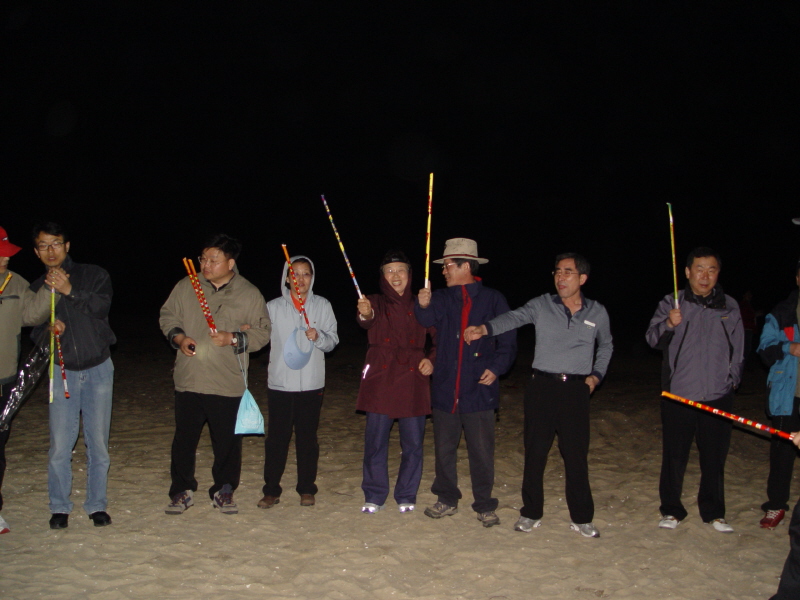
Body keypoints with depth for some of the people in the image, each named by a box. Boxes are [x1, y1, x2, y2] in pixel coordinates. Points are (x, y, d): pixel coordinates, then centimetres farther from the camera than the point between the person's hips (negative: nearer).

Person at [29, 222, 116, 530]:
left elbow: (102, 305, -16)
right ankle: (59, 507, 14)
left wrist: (69, 291, -25)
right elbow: (35, 332, 5)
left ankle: (97, 504, 16)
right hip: (62, 372, 1)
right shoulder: (37, 289, 8)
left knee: (98, 442, 3)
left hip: (97, 369, -1)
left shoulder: (94, 275, 1)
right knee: (60, 445, -2)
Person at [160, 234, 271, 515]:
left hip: (228, 384, -1)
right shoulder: (185, 287, 4)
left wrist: (233, 338, -14)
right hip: (188, 380, 2)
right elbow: (167, 315, 14)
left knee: (227, 441, 6)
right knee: (184, 438, 9)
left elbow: (262, 333, 1)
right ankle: (182, 491, 25)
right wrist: (178, 336, -5)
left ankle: (223, 491, 25)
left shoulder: (250, 295, -1)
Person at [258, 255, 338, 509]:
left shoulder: (322, 305, 5)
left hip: (312, 383, 0)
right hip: (280, 383, 0)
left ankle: (307, 489, 18)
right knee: (277, 437, 1)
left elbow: (333, 340, 3)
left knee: (307, 437, 7)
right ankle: (271, 490, 12)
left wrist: (318, 337, -16)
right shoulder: (273, 307, 4)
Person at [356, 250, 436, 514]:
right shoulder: (376, 303, 2)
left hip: (413, 382, 1)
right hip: (380, 381, -1)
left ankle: (406, 496, 21)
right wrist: (365, 315, -44)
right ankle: (374, 496, 15)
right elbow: (368, 321, -22)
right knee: (375, 442, 0)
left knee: (413, 443, 5)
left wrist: (431, 360, -2)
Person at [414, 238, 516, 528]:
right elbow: (428, 318, -13)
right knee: (443, 449, 11)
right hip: (445, 389, 3)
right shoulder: (442, 298, 7)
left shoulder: (493, 299, 2)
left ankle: (485, 506, 16)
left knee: (481, 451, 2)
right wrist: (423, 305, -35)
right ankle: (447, 500, 27)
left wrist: (496, 367, -12)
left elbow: (508, 341, 2)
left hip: (479, 390, -3)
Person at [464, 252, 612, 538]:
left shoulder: (597, 312, 6)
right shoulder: (542, 305, 0)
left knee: (576, 454, 3)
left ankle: (581, 517, 17)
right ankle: (531, 513, 17)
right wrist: (483, 329, -35)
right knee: (535, 451, 4)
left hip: (576, 390, 1)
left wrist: (596, 375, 10)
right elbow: (513, 318, -18)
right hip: (542, 386, 0)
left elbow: (606, 346, 23)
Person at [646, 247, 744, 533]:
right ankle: (672, 510, 18)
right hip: (678, 394, -2)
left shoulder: (729, 307, 10)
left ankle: (713, 512, 24)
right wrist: (668, 324, -31)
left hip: (718, 396, 2)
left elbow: (738, 348, 18)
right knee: (674, 456, 4)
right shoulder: (671, 304, 1)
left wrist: (732, 377, 9)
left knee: (715, 456, 9)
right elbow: (652, 338, -11)